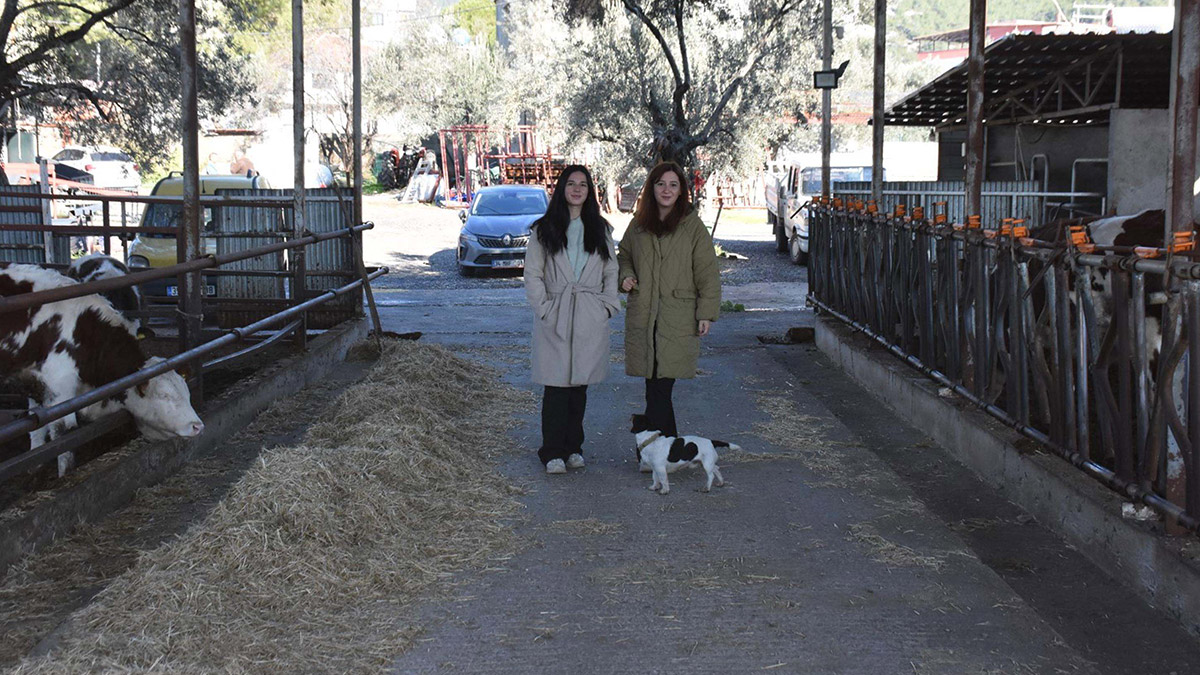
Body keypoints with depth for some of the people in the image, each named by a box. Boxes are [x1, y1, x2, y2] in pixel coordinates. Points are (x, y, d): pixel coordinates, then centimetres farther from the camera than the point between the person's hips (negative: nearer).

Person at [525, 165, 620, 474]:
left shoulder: (600, 229, 11)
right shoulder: (544, 229, 2)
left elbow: (611, 271, 14)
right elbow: (533, 274, 1)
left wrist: (608, 305, 2)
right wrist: (545, 308, -7)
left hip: (590, 319, 3)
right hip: (555, 319, -3)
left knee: (580, 384, 7)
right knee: (556, 385, -5)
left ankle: (573, 447, 18)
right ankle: (553, 452, 1)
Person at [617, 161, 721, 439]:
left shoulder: (693, 226, 1)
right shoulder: (638, 225, 11)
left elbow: (707, 273, 2)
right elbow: (624, 256, 26)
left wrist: (707, 313, -4)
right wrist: (626, 276, 4)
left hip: (678, 319, -3)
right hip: (642, 318, 3)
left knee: (659, 389, -10)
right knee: (656, 389, 4)